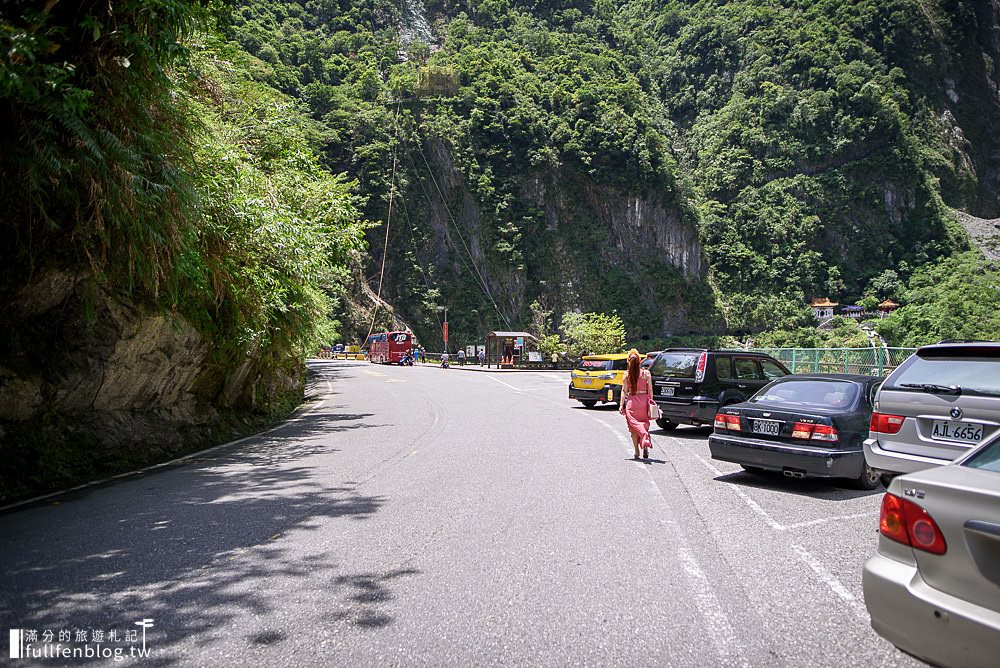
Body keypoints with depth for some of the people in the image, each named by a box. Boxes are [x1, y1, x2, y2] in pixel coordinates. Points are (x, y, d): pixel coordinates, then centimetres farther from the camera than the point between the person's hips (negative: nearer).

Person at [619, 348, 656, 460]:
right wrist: (651, 402, 9)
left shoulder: (627, 374, -4)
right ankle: (645, 445, -4)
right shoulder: (646, 373, -1)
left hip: (632, 402, -1)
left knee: (634, 427, 6)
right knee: (644, 424, 15)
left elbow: (624, 391, -3)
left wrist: (621, 405, 2)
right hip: (644, 401, 1)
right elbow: (650, 390, 0)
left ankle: (637, 452, 1)